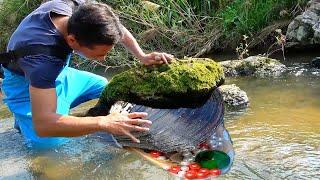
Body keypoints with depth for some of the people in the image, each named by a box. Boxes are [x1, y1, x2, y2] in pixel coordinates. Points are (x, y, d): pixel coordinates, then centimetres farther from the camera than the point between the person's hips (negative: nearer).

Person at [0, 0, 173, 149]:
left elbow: (118, 29, -5)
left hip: (56, 72, 7)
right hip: (26, 84, -6)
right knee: (52, 143, -24)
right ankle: (24, 116, 4)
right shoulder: (42, 54, -44)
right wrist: (103, 123, -52)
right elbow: (42, 125, -50)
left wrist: (142, 56, -18)